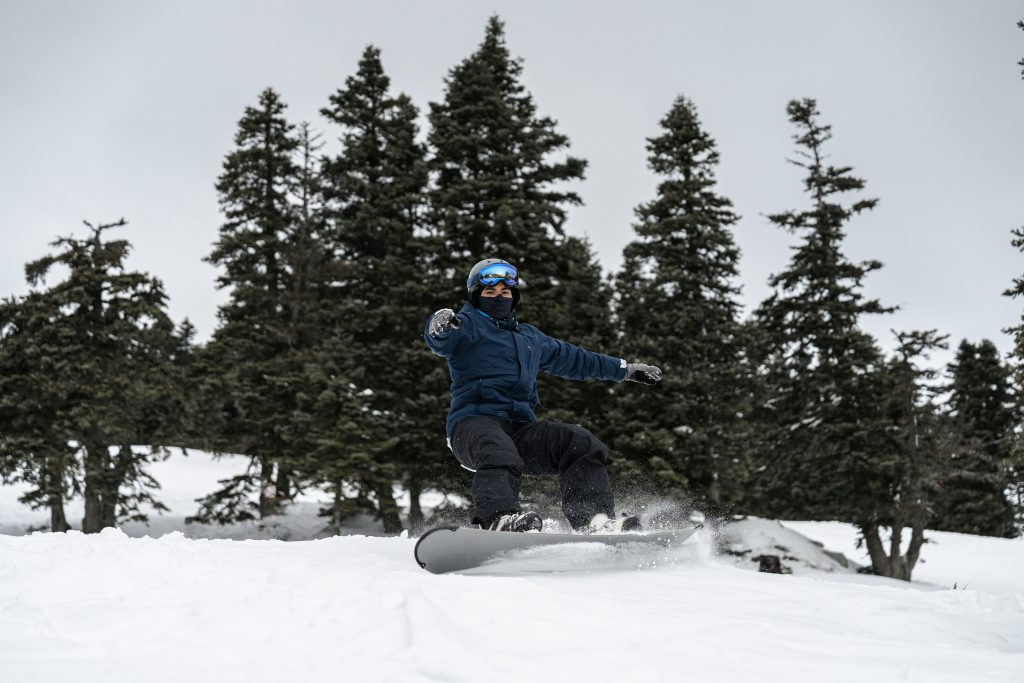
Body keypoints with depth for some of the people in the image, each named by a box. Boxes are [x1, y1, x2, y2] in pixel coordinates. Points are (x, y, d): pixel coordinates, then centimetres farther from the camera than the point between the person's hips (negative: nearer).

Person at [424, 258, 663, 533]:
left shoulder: (530, 337, 31)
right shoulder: (467, 326, 9)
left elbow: (573, 358, 41)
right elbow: (440, 340, -14)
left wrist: (626, 369, 45)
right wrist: (439, 325, -41)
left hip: (519, 428, 6)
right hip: (473, 422, -6)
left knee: (581, 444, -15)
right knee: (499, 452, -39)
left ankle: (594, 521, -25)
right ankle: (499, 518, -59)